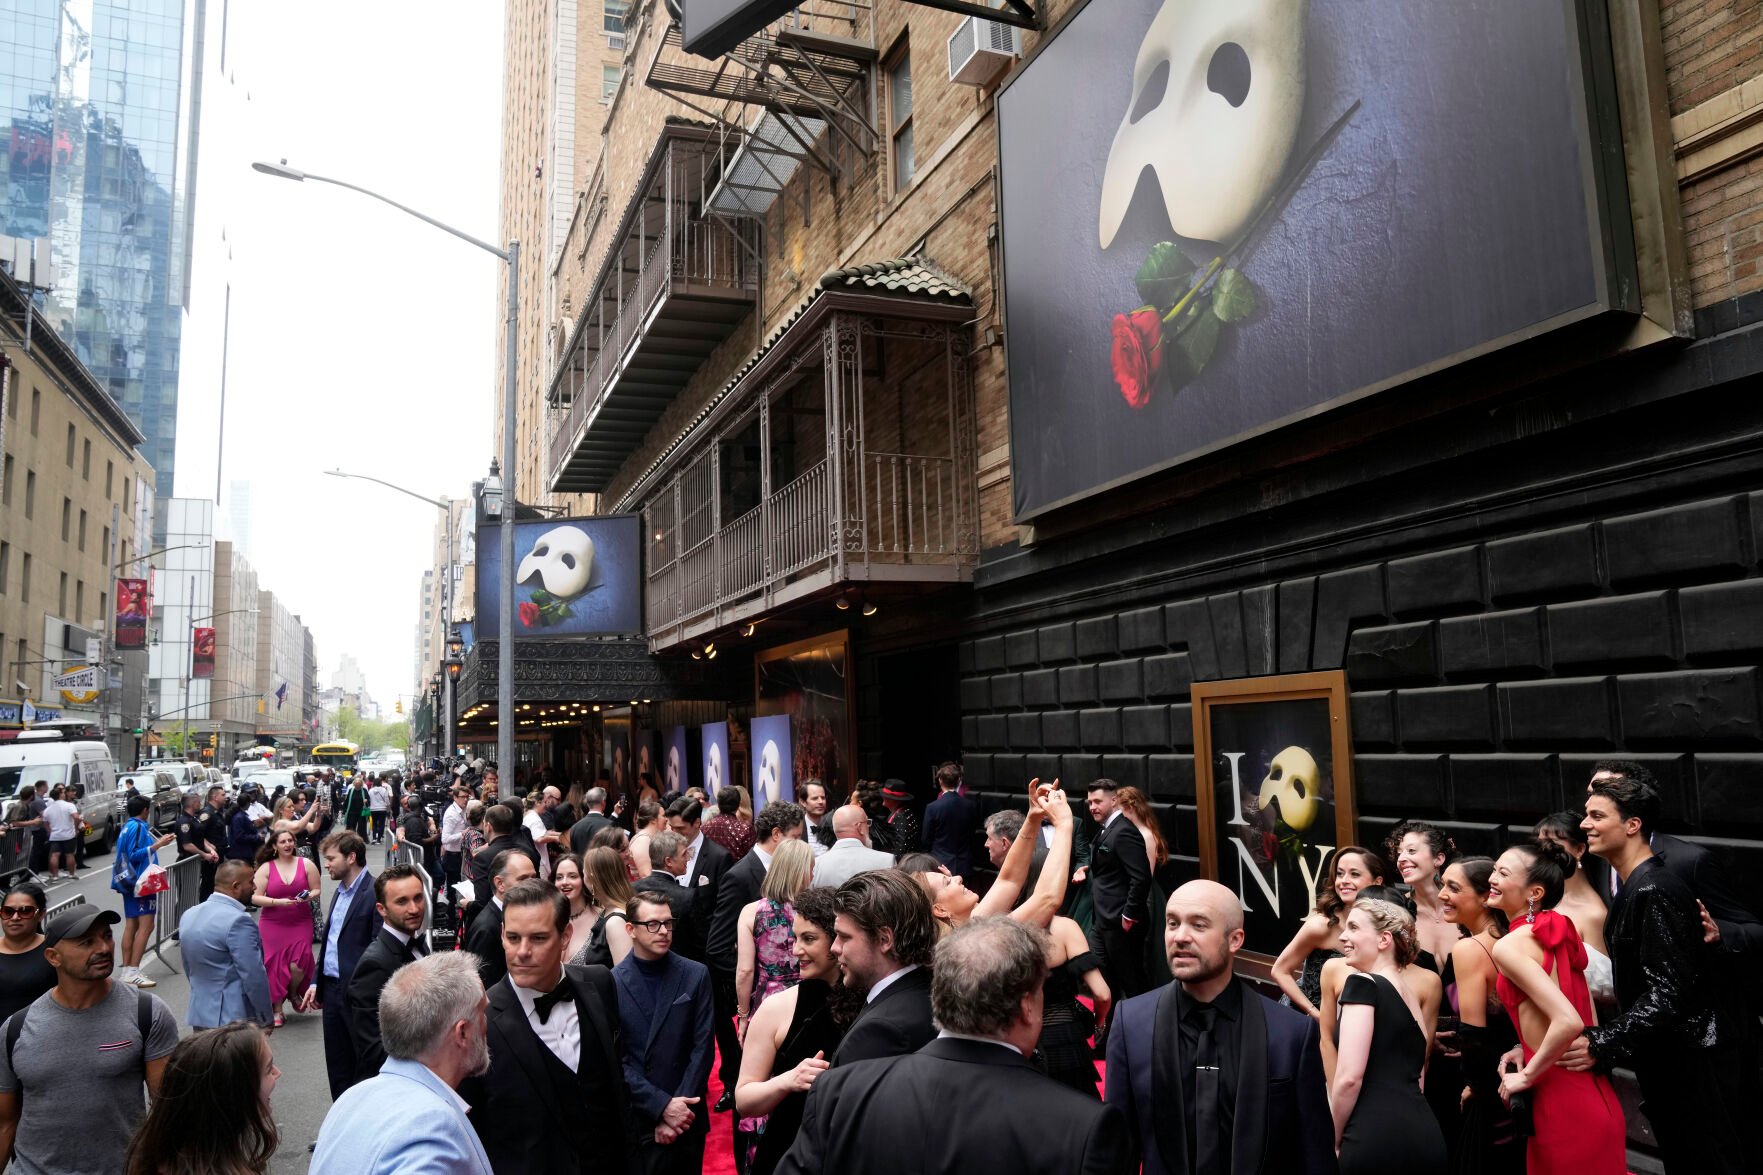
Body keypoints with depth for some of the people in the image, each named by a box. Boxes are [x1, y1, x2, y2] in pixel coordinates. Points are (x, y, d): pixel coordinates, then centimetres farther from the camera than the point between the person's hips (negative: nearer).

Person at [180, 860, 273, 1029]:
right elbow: (253, 976, -19)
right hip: (236, 1018, -8)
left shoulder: (188, 915, 7)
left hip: (200, 1014, 8)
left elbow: (189, 969, 16)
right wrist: (266, 1017, -8)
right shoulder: (238, 921, -20)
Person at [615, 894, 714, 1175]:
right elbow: (616, 1059, -8)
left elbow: (702, 1047, -3)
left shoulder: (696, 975, -1)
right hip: (632, 1119, -1)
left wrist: (678, 1106, -11)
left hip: (684, 1117, 1)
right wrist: (662, 1106, -14)